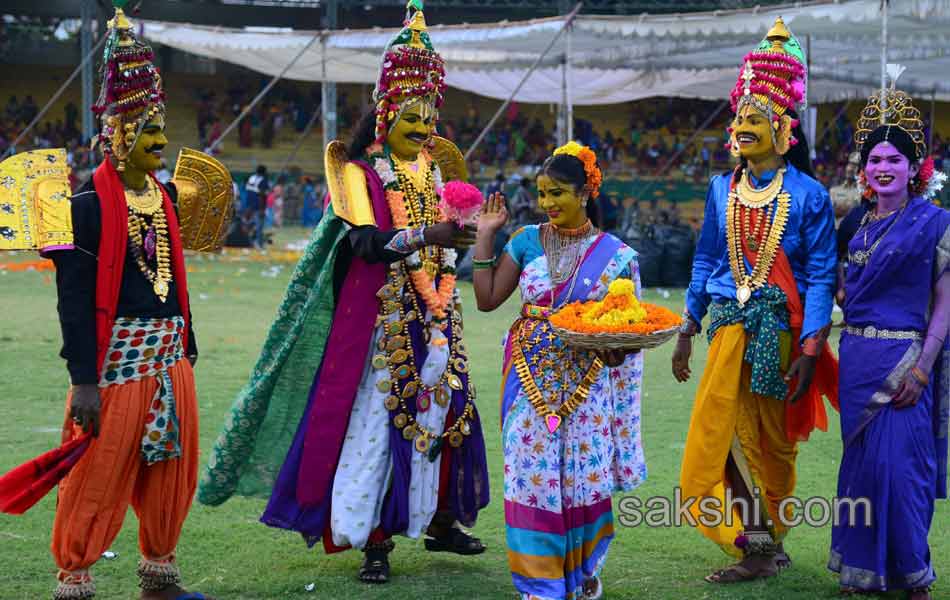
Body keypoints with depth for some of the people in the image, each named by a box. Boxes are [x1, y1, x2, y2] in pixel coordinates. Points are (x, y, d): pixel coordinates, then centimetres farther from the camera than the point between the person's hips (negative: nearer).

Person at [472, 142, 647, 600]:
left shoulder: (615, 254, 0)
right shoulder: (527, 241, 5)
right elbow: (487, 299, 2)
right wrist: (485, 236, 1)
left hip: (586, 381, -1)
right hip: (531, 377, 1)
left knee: (584, 472, 1)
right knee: (533, 470, -3)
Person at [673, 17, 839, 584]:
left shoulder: (809, 195, -4)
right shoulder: (722, 190, 8)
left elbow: (821, 277, -6)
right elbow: (706, 262, 15)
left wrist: (810, 351, -13)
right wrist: (687, 332, 12)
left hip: (783, 330, -3)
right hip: (732, 326, 3)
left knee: (771, 441, 2)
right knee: (731, 435, -4)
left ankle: (760, 545, 9)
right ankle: (764, 546, 6)